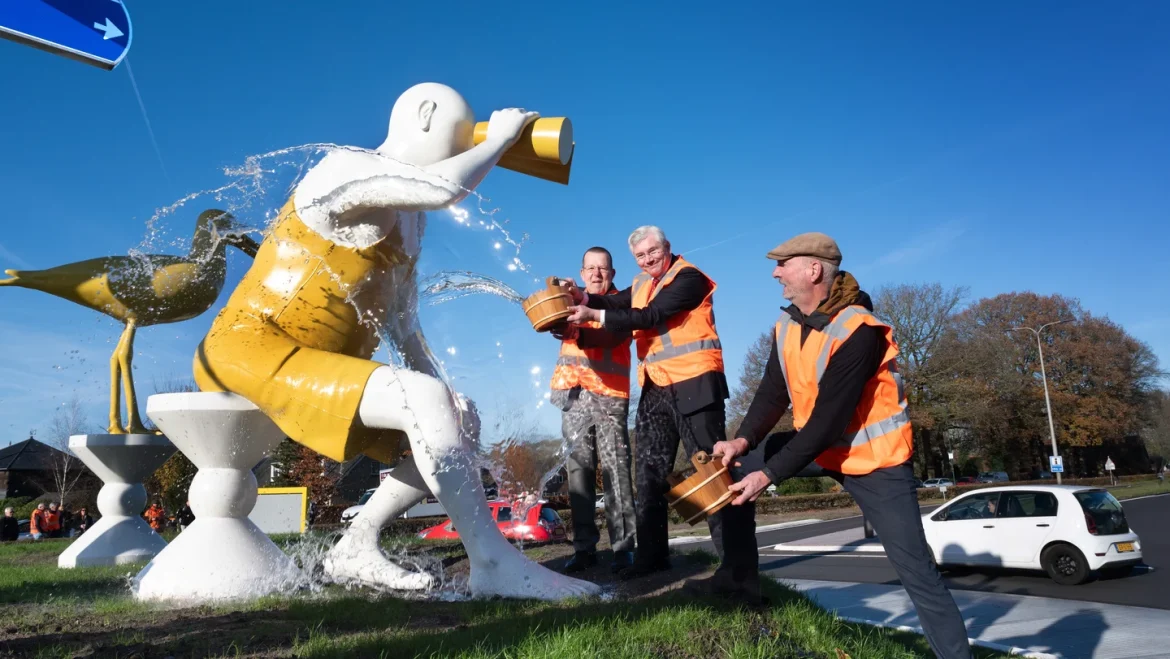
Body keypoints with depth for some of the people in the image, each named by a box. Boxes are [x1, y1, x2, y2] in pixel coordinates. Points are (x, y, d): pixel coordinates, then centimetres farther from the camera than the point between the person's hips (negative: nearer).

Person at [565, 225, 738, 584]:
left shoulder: (689, 278, -11)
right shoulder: (642, 283, 16)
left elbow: (651, 316, -20)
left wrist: (596, 315, -23)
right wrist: (585, 298, -14)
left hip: (692, 383, -8)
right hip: (656, 388, 8)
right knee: (649, 470, 10)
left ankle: (739, 557, 2)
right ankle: (651, 554, 20)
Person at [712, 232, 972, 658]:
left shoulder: (857, 332, -26)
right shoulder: (788, 325, -1)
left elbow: (829, 420, -28)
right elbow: (773, 393, -4)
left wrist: (769, 476, -29)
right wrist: (743, 440, -23)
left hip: (875, 460, -7)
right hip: (820, 446, 7)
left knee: (915, 570, -7)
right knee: (737, 465, 0)